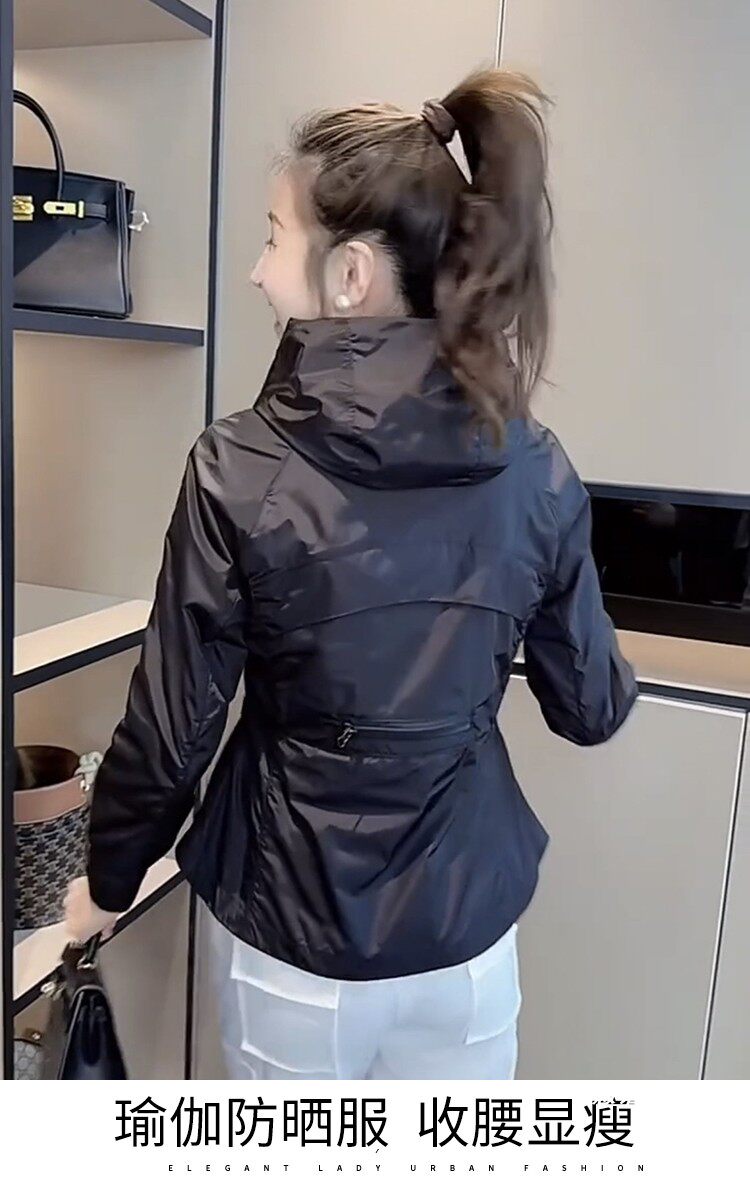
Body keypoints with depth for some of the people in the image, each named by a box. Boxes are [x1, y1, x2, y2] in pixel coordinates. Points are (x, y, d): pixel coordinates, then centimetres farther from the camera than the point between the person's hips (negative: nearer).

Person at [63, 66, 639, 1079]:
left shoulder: (239, 470, -18)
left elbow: (173, 723, -12)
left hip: (293, 930, -2)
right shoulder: (535, 468, -9)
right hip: (467, 926, 3)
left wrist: (109, 881, 7)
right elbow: (592, 708, 0)